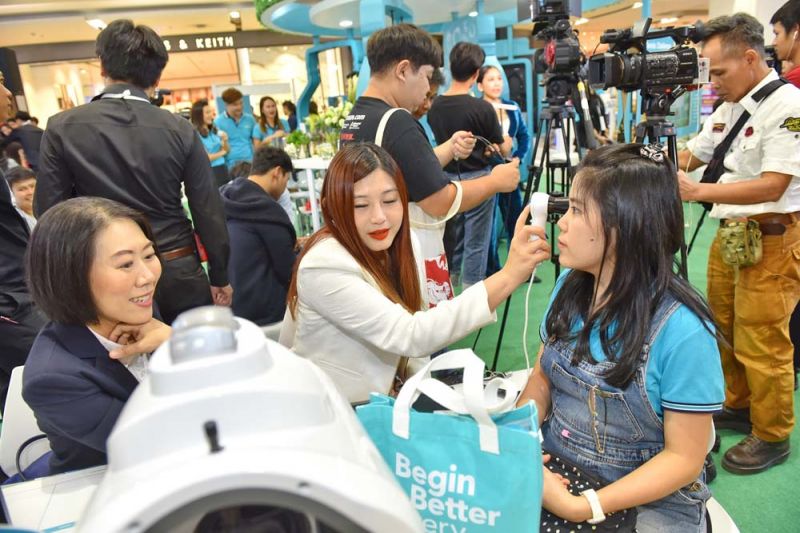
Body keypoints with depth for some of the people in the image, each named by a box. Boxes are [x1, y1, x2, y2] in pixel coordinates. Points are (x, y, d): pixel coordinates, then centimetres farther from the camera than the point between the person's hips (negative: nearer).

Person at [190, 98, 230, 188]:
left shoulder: (214, 130, 7)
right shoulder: (195, 134, -13)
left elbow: (227, 150, 15)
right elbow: (205, 158, -14)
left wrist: (225, 141, -6)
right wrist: (221, 152, 1)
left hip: (223, 170, 6)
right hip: (209, 172, -6)